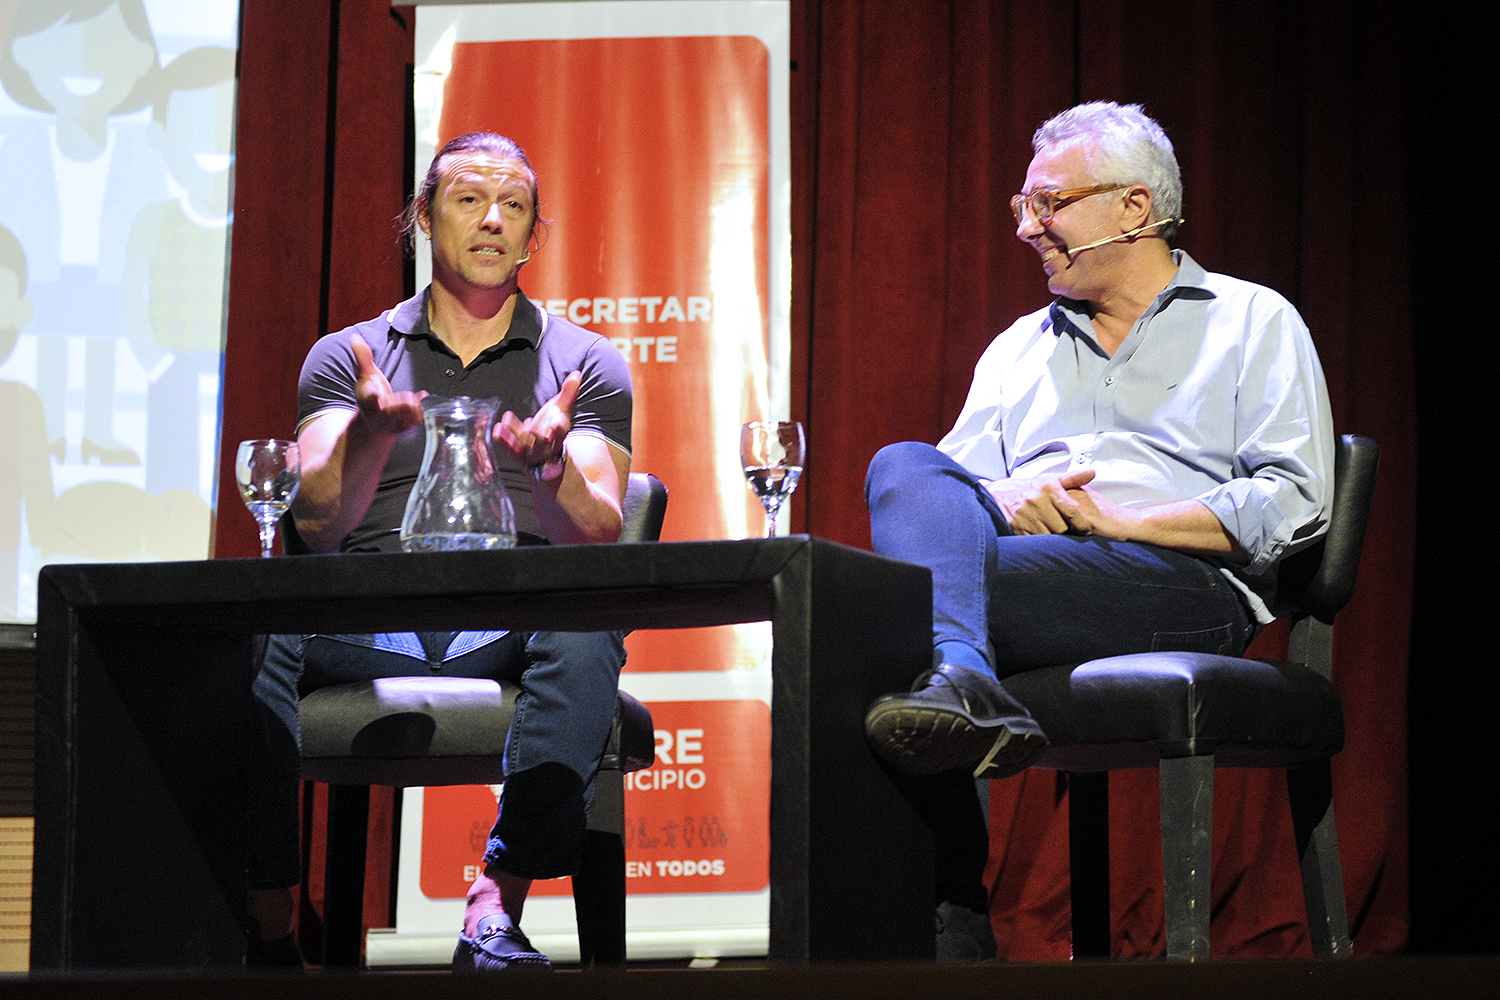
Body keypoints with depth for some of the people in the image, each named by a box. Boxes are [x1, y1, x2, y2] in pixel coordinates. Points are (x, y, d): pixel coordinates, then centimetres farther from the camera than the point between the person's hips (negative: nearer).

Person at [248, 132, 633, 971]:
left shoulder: (585, 363, 15)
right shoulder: (349, 358, 17)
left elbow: (597, 538, 1)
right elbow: (317, 524, 1)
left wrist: (552, 465, -22)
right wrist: (370, 433, -20)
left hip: (515, 622, 0)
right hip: (369, 618, 1)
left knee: (586, 621, -36)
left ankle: (499, 905, -41)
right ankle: (266, 920, -31)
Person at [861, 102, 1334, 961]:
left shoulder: (1254, 323, 16)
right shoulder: (1020, 345, 32)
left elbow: (1294, 501, 1)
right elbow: (951, 481, 19)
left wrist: (1123, 522, -8)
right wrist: (1003, 499, -6)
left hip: (1183, 580, -5)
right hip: (1018, 551, 5)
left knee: (914, 573, -32)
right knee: (905, 466, -28)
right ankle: (960, 682, -50)